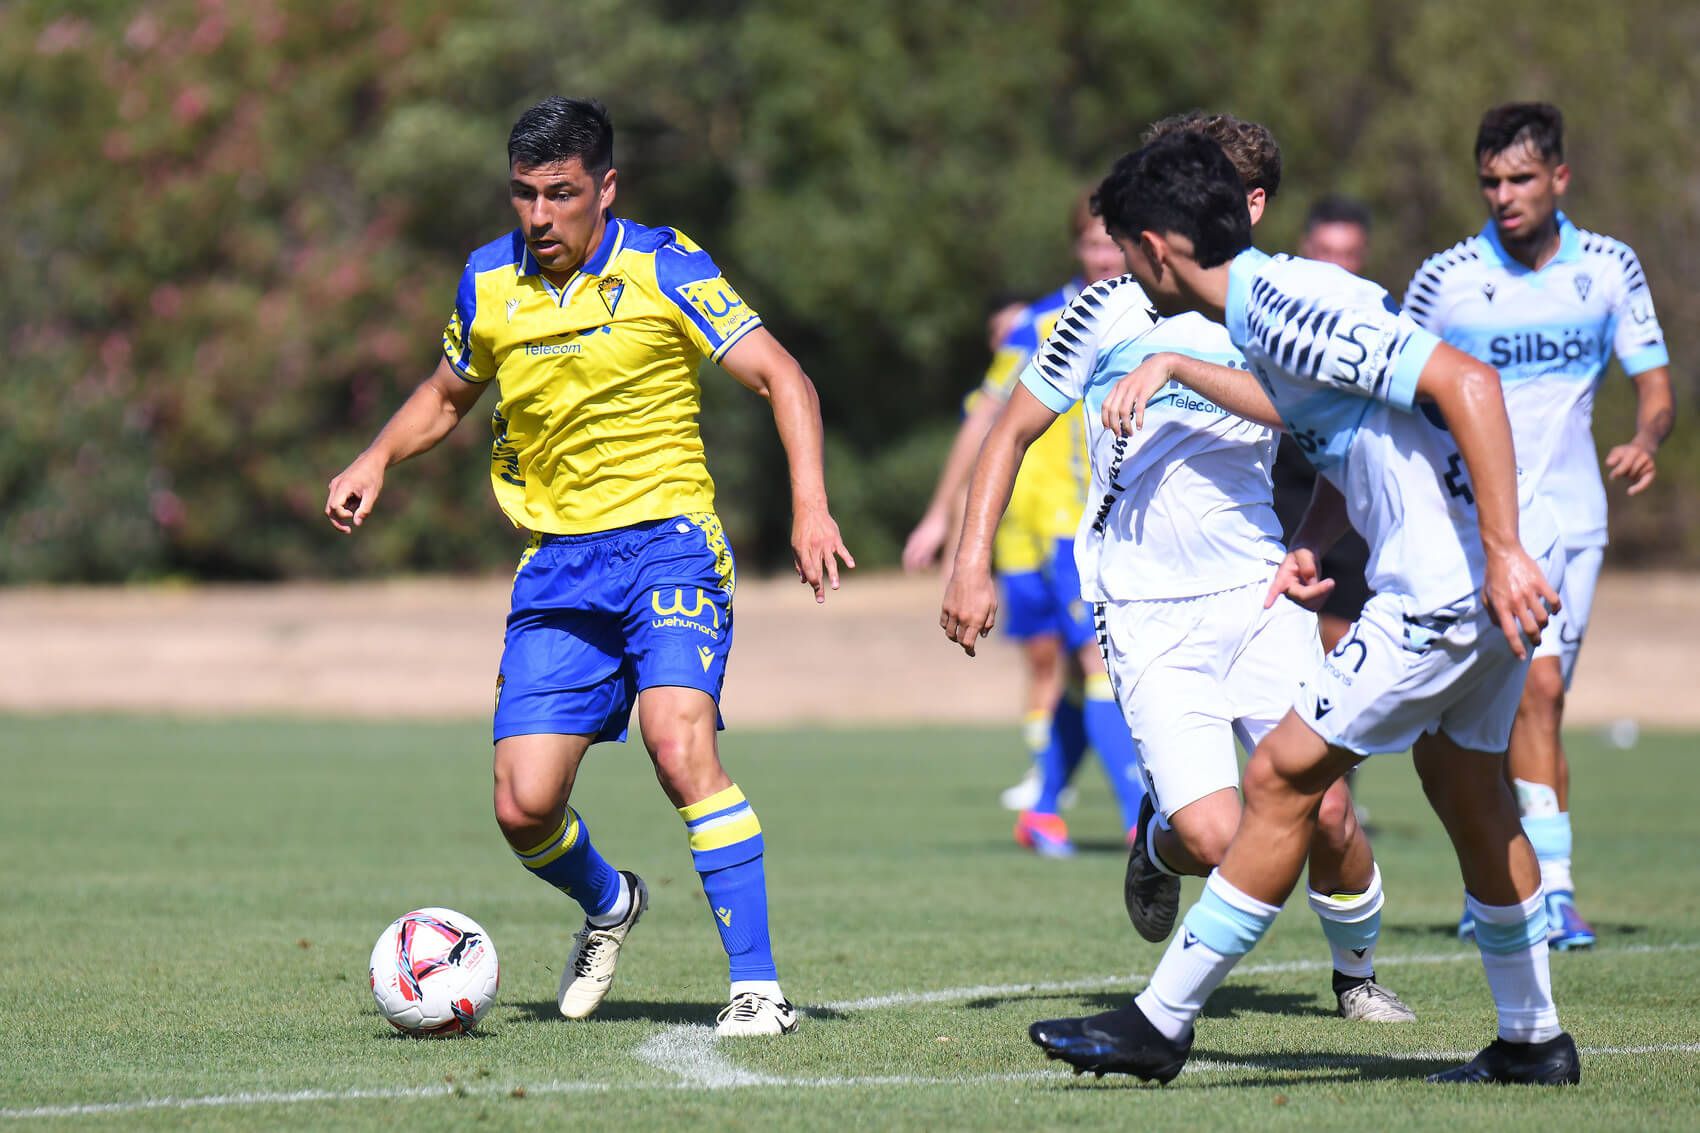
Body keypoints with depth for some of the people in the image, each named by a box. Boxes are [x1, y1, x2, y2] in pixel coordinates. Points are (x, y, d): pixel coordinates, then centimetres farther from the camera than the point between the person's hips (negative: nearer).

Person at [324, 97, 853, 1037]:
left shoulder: (661, 269, -7)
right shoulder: (488, 282, 6)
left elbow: (782, 377, -9)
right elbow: (448, 394, 25)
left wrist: (809, 508, -22)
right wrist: (377, 459, 6)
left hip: (666, 538, -4)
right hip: (557, 564, 4)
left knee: (679, 743, -28)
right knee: (524, 808, -4)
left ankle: (758, 985, -22)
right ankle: (607, 905, 32)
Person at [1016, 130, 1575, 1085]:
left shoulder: (1288, 307, -18)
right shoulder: (1271, 305, 12)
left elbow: (1468, 382, -26)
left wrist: (1503, 550, -30)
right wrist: (1176, 369, 26)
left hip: (1454, 582, -10)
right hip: (1484, 570, 10)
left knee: (1284, 776, -6)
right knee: (1467, 794, 23)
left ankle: (1160, 1025, 0)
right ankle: (1534, 1040, 35)